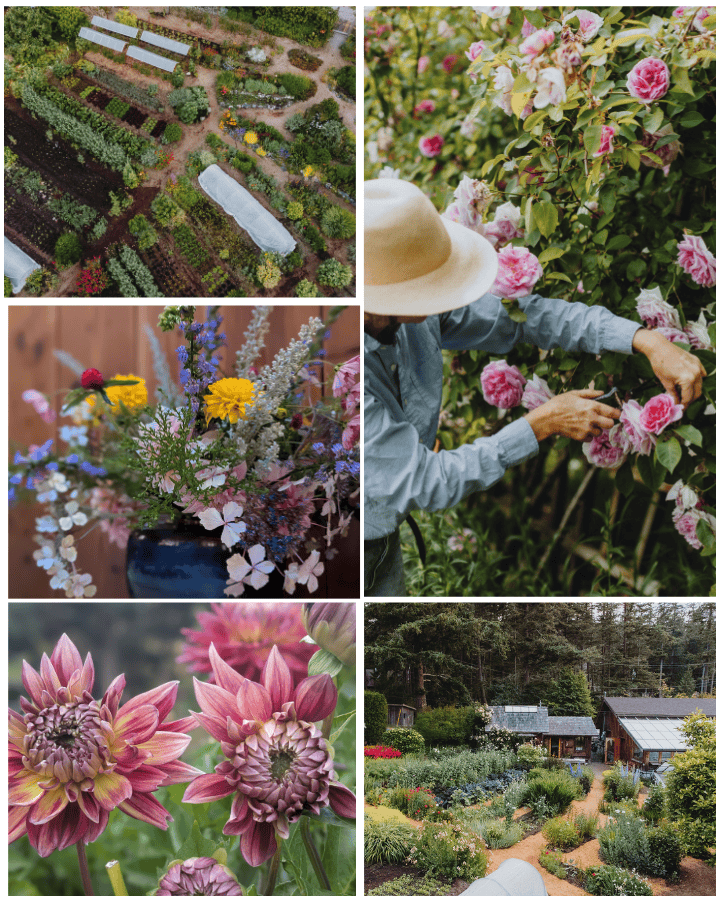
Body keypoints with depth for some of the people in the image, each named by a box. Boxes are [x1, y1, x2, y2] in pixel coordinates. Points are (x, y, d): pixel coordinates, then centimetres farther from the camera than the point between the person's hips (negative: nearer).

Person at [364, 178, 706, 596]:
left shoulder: (418, 311, -15)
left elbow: (522, 315, -3)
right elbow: (423, 483, -30)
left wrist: (648, 340, -10)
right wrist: (542, 425, -22)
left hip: (383, 537, 7)